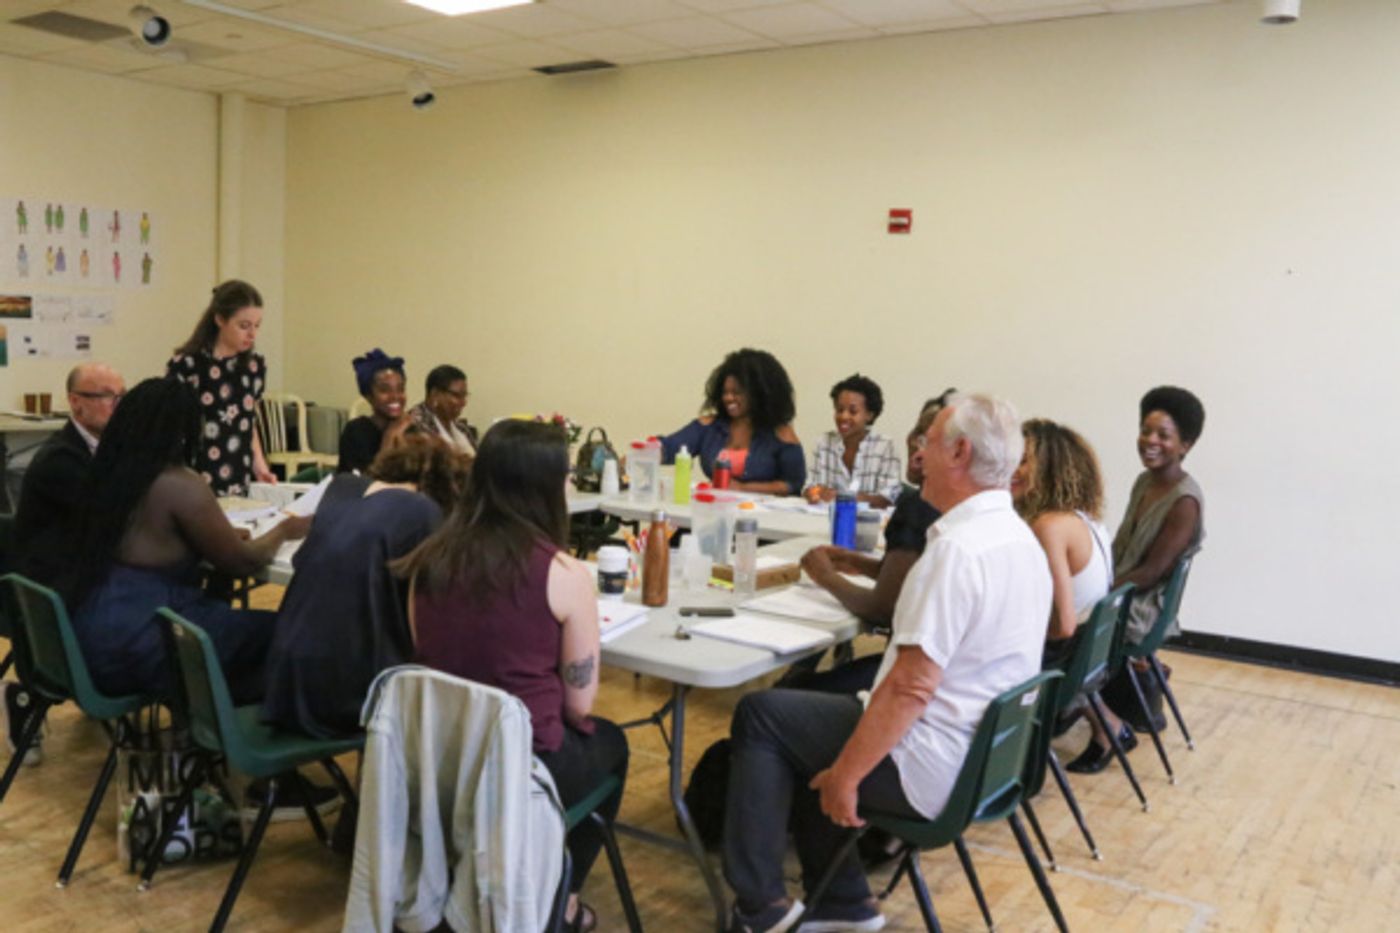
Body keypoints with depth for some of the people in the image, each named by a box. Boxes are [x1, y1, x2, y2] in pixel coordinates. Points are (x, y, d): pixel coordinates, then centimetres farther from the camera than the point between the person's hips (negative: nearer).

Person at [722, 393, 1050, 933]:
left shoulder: (958, 548, -25)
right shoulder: (1020, 538, 7)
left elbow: (911, 687, -26)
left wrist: (845, 776, -17)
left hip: (930, 768, -10)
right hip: (986, 755, 10)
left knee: (759, 715, 1)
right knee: (801, 722, 20)